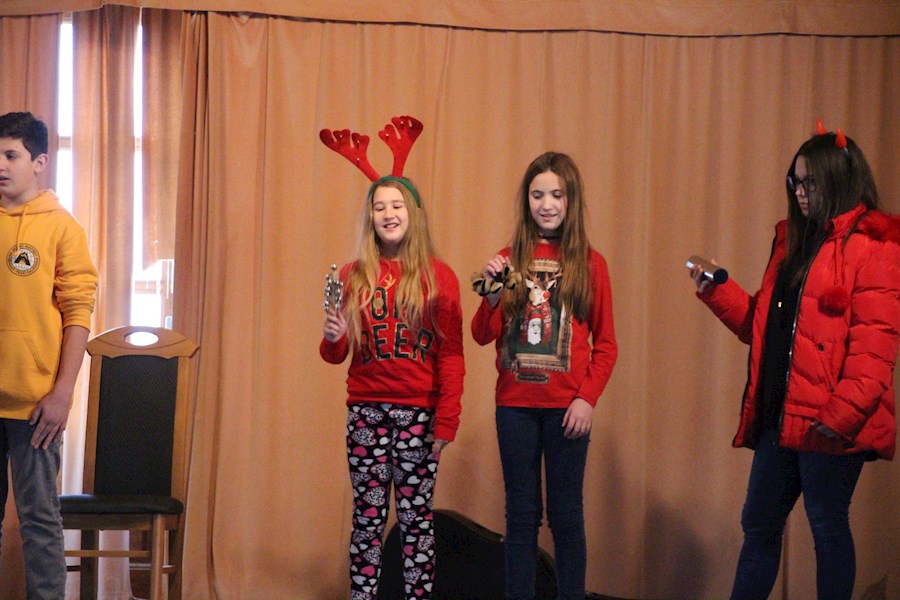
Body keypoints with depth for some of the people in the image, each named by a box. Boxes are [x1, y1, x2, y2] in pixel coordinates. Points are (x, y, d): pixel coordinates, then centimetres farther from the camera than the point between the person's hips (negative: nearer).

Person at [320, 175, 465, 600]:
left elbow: (451, 356, -1)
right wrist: (332, 338, -11)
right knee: (367, 517, 3)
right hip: (365, 412, 2)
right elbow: (337, 355, 13)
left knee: (416, 517, 2)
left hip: (419, 414, -2)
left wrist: (447, 420, -8)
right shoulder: (354, 276, 8)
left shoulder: (438, 277, 2)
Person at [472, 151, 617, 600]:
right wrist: (493, 295, -15)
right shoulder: (509, 260, 5)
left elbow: (605, 344, 2)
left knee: (565, 514, 2)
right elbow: (482, 336, 3)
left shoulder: (589, 263, 1)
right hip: (515, 405, 2)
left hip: (566, 407, -2)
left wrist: (588, 398, -9)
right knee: (521, 514, 7)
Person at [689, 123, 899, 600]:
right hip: (779, 414, 8)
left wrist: (844, 409, -25)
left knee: (828, 526, 2)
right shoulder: (793, 241, 17)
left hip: (829, 423, -8)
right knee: (759, 523, 12)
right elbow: (762, 324, 21)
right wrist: (717, 293, 8)